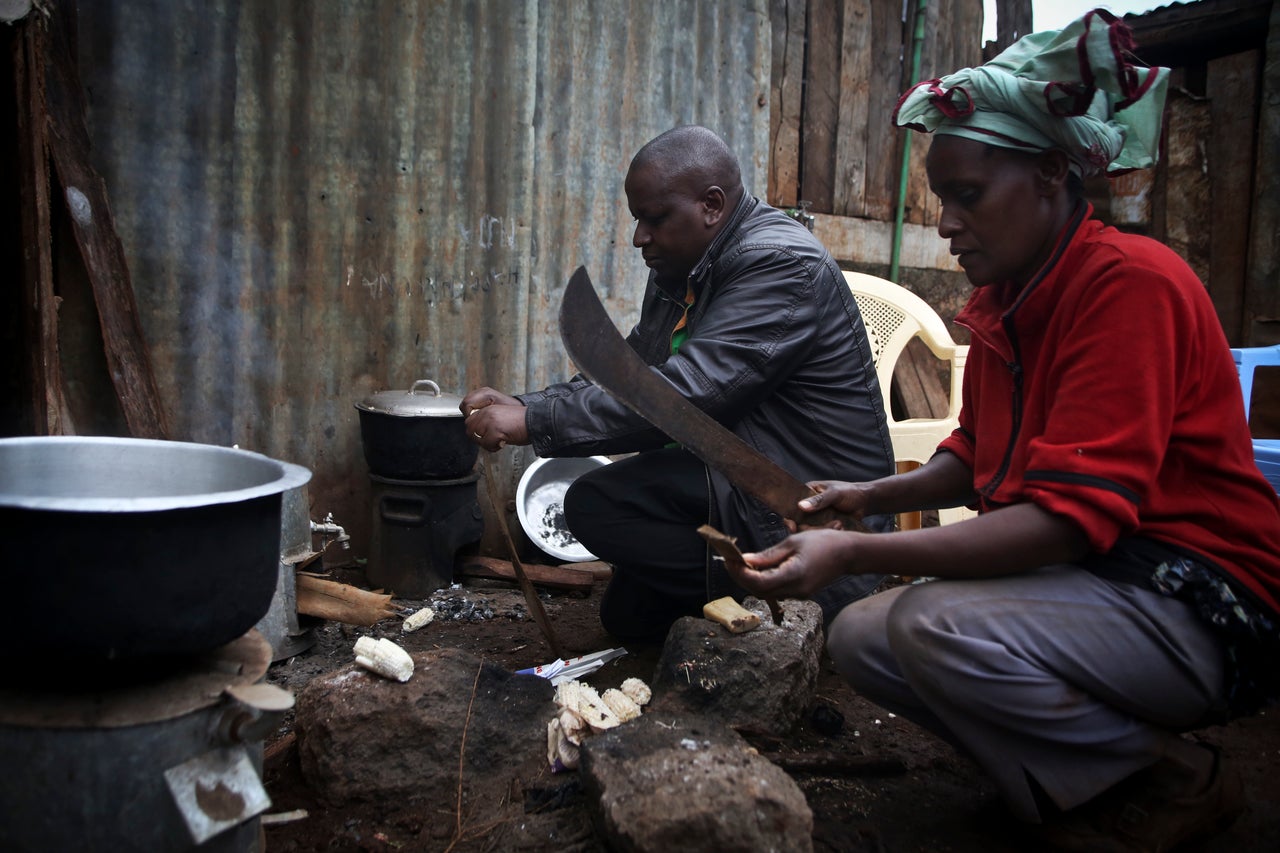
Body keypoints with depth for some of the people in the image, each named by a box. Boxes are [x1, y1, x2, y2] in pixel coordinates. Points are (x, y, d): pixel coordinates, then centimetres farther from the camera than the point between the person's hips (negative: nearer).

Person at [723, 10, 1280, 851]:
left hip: (1197, 605, -8)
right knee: (861, 637, -3)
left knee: (937, 626, -30)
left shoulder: (1130, 282, -21)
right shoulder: (1001, 301, 5)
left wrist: (856, 553, -34)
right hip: (1086, 584, 8)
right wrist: (870, 495, -2)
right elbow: (976, 459, 17)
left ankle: (1181, 781, -3)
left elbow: (1071, 517, -28)